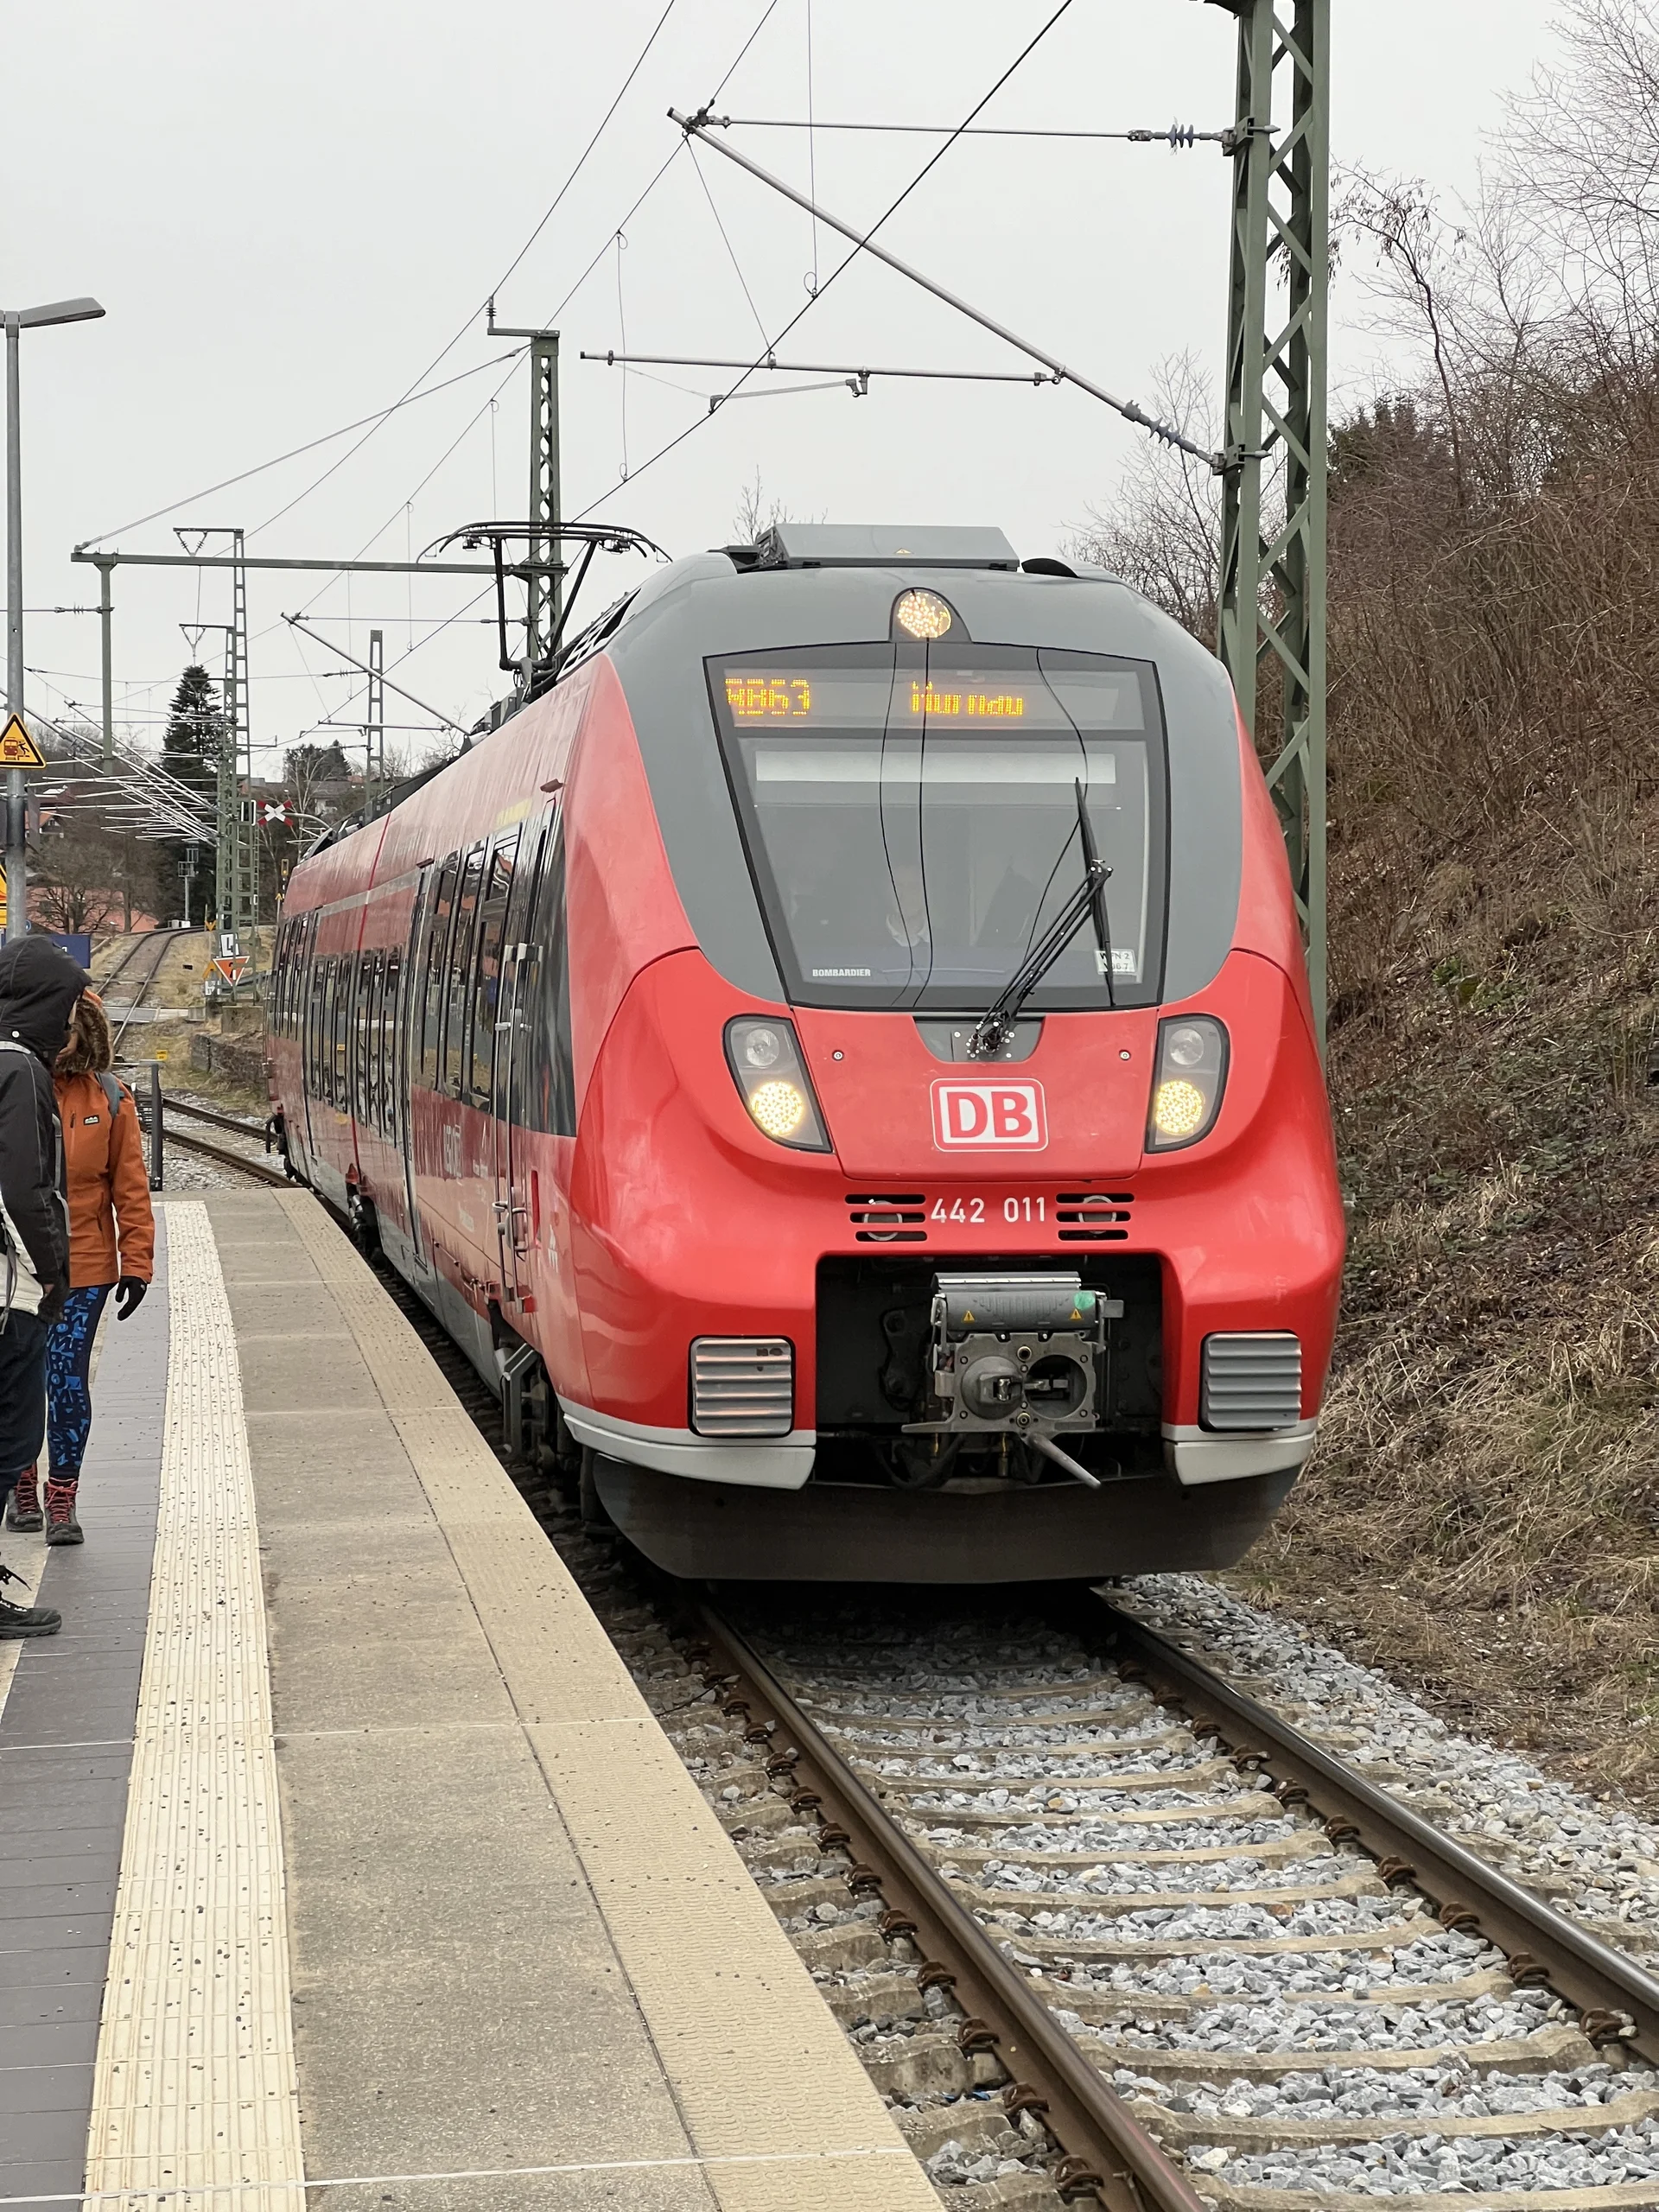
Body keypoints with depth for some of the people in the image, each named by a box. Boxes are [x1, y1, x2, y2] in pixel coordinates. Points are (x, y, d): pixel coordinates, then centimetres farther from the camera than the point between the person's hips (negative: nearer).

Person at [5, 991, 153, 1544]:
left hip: (82, 1268, 0)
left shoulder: (109, 1100, 1)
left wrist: (136, 1264, -1)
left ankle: (61, 1500, 8)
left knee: (67, 1380, -2)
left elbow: (130, 1187, 4)